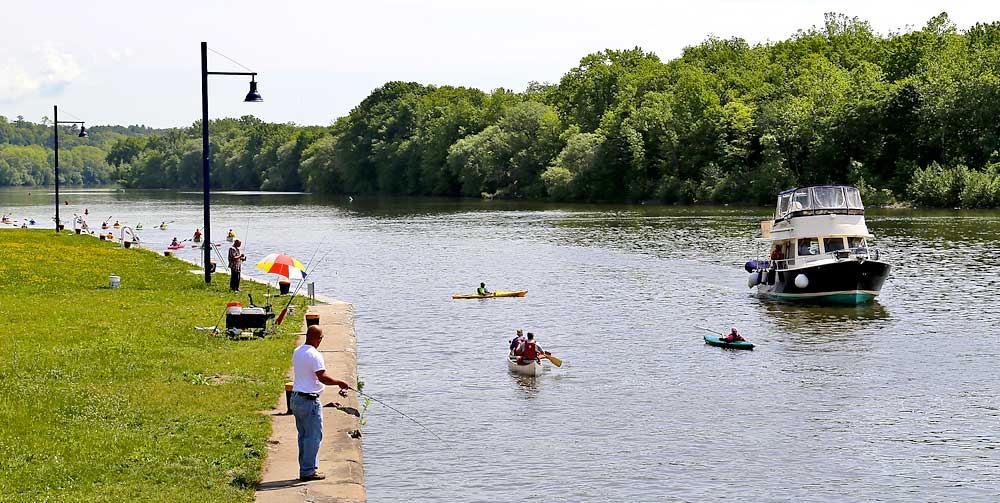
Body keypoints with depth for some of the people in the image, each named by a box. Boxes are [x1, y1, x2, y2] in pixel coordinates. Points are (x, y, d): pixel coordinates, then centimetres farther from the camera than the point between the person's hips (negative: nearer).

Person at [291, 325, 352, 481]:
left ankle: (305, 469, 19)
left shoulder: (297, 352, 10)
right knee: (314, 436, -2)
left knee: (303, 436, 15)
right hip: (309, 400, -9)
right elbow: (323, 377, -21)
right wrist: (340, 382, -7)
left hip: (295, 398, 9)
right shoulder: (314, 355, -17)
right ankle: (308, 471, -2)